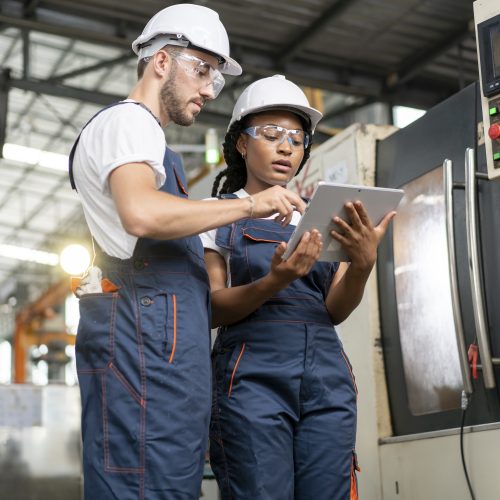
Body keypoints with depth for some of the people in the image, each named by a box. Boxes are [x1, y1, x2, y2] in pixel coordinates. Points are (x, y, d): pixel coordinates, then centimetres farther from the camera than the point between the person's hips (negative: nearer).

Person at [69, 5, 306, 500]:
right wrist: (249, 205, -14)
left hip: (162, 338, 10)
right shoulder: (129, 120, -1)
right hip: (148, 334, -10)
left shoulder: (141, 132, 31)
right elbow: (142, 214, -22)